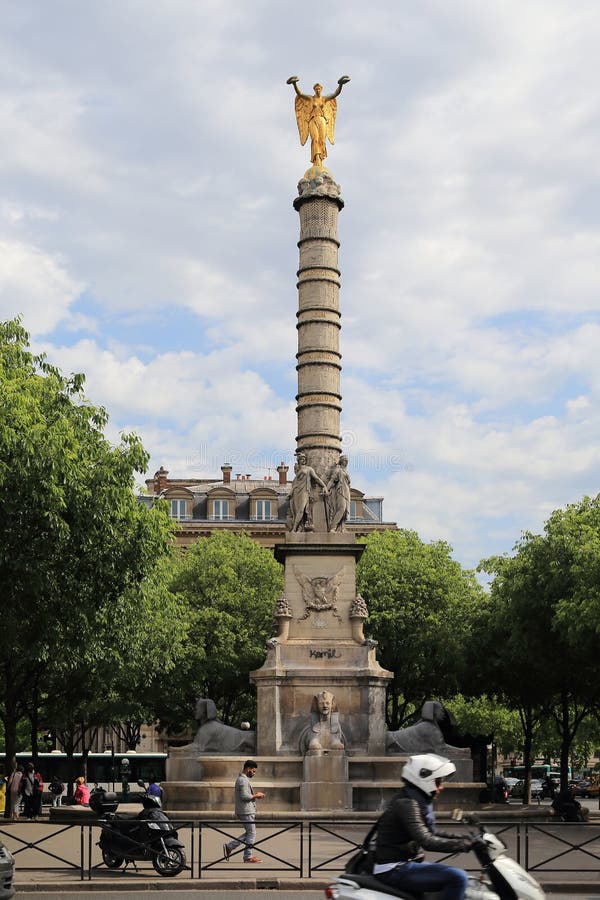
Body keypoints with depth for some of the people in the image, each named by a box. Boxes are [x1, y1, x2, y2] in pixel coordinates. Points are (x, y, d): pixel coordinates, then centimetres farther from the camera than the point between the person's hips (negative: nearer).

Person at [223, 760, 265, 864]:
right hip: (246, 811, -10)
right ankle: (248, 857, 3)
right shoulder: (243, 780, -16)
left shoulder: (242, 779, 18)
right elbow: (244, 796, -24)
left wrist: (255, 794, 11)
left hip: (248, 811, 10)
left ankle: (229, 846, 14)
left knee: (249, 833, 14)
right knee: (251, 833, -3)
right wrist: (256, 796, -11)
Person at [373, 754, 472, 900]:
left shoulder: (419, 801, 14)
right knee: (458, 878, -22)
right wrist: (464, 844, -23)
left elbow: (431, 833, 21)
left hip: (405, 864, 11)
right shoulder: (407, 803, -18)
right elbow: (426, 841, -26)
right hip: (395, 870, -11)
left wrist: (462, 838, 10)